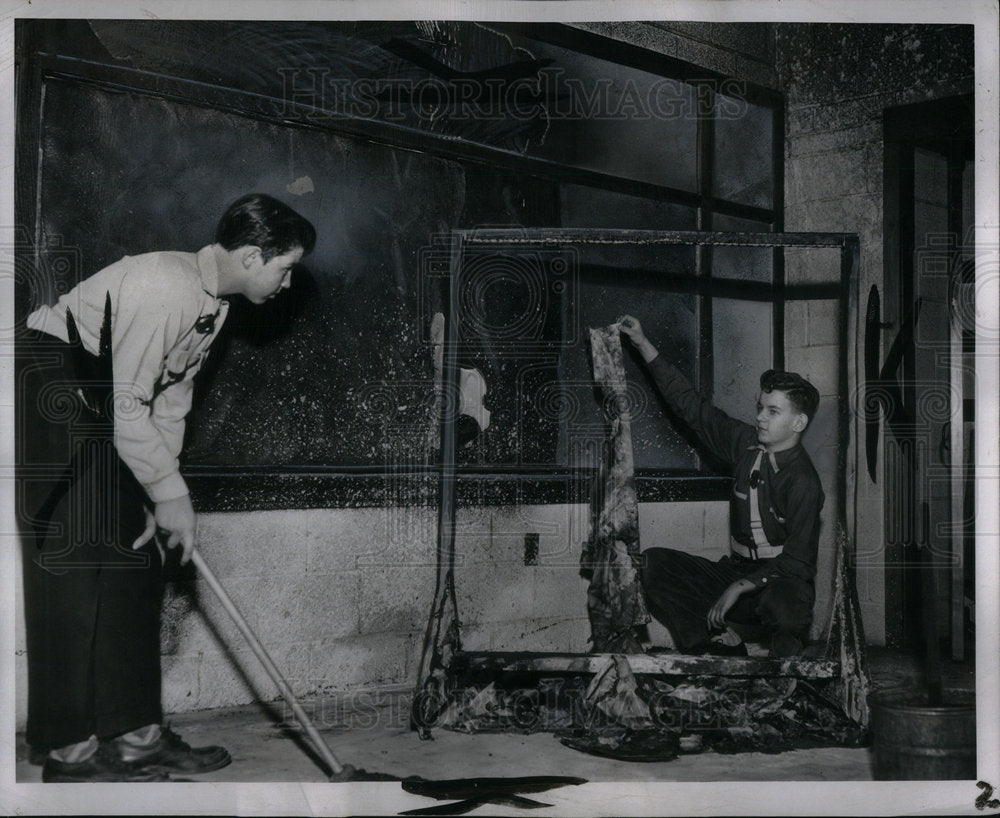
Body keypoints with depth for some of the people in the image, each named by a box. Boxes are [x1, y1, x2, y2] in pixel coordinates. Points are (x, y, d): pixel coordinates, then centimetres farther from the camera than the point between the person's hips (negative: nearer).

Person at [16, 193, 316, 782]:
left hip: (100, 414, 10)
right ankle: (70, 750, -2)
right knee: (75, 567, -10)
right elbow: (129, 407, -25)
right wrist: (172, 494, -17)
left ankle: (136, 732, 13)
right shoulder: (165, 291, -25)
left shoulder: (214, 303, 7)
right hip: (49, 395, -10)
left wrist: (161, 496, 4)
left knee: (137, 564, 7)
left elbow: (171, 400, 10)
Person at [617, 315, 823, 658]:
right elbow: (691, 406, 9)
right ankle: (722, 647, -12)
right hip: (736, 572, 7)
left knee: (784, 604, -43)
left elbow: (797, 562, -18)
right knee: (652, 563, -8)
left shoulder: (803, 482, -15)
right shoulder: (746, 443, 4)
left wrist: (740, 587, -26)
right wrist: (643, 345, 9)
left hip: (780, 582, -7)